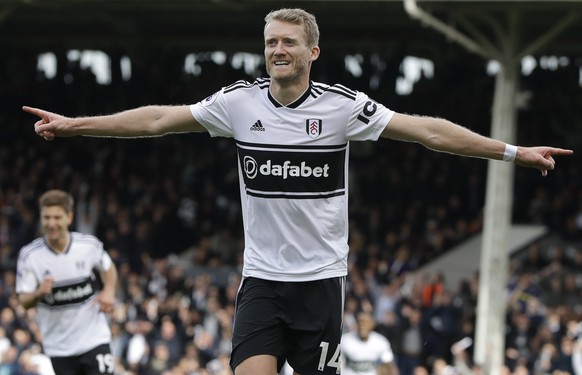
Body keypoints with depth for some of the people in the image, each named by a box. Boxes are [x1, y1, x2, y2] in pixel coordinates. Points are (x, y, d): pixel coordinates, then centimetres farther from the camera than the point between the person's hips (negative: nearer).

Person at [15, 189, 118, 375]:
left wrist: (109, 291, -6)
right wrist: (38, 293, -31)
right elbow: (24, 301, -8)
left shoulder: (89, 245, -8)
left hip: (94, 338, -1)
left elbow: (108, 268, 14)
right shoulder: (29, 255, -12)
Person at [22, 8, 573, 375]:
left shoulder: (342, 105, -6)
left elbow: (428, 131, -6)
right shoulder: (239, 102, 0)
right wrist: (72, 125, 2)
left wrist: (514, 152, -10)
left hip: (321, 277, -1)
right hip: (261, 279, 1)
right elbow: (156, 119, 4)